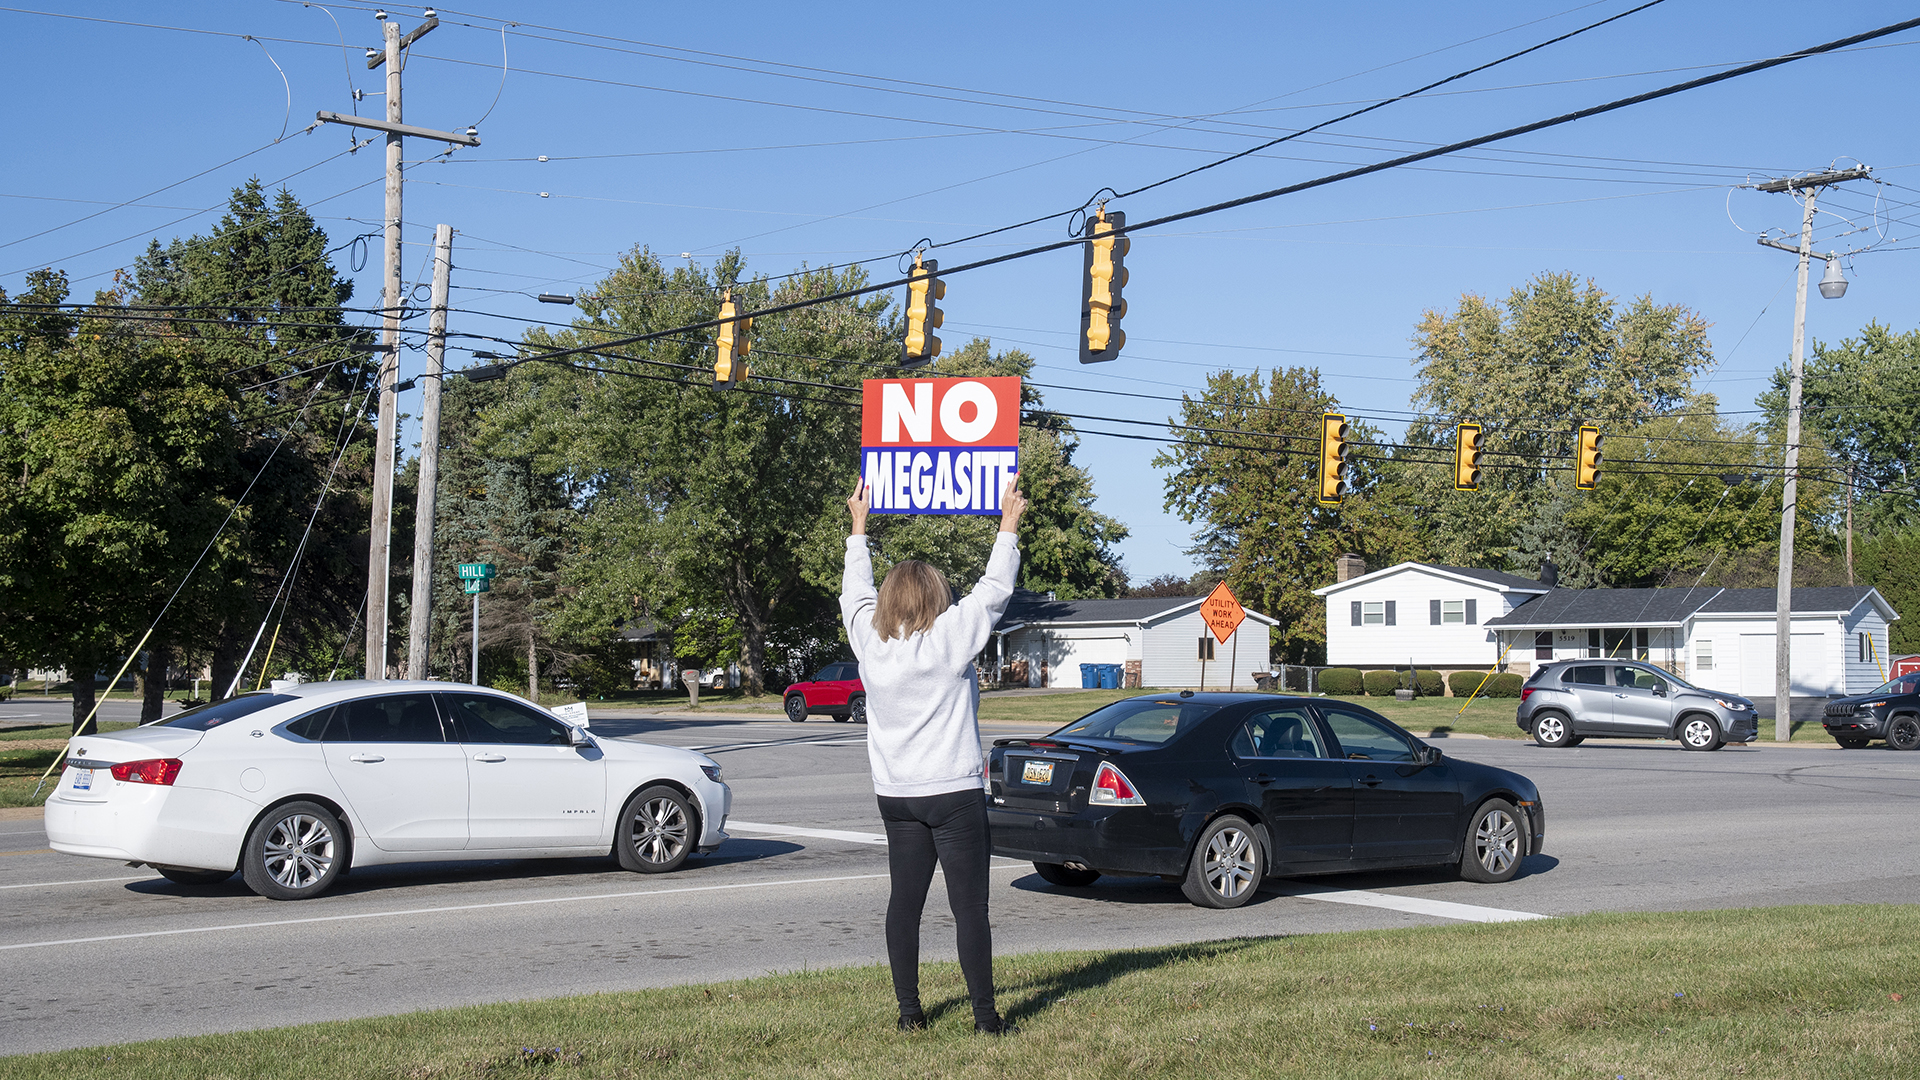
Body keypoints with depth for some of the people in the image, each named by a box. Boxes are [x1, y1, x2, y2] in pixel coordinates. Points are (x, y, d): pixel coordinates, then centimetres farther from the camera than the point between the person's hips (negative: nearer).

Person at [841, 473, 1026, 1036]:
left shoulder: (869, 640, 0)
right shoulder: (950, 638, -12)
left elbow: (855, 592, 18)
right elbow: (993, 590, -5)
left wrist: (859, 526, 28)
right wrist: (1009, 525, 5)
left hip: (895, 795, 5)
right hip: (954, 794, -5)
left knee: (905, 901, 10)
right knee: (970, 906, -1)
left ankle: (909, 1010, 13)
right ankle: (985, 1014, 1)